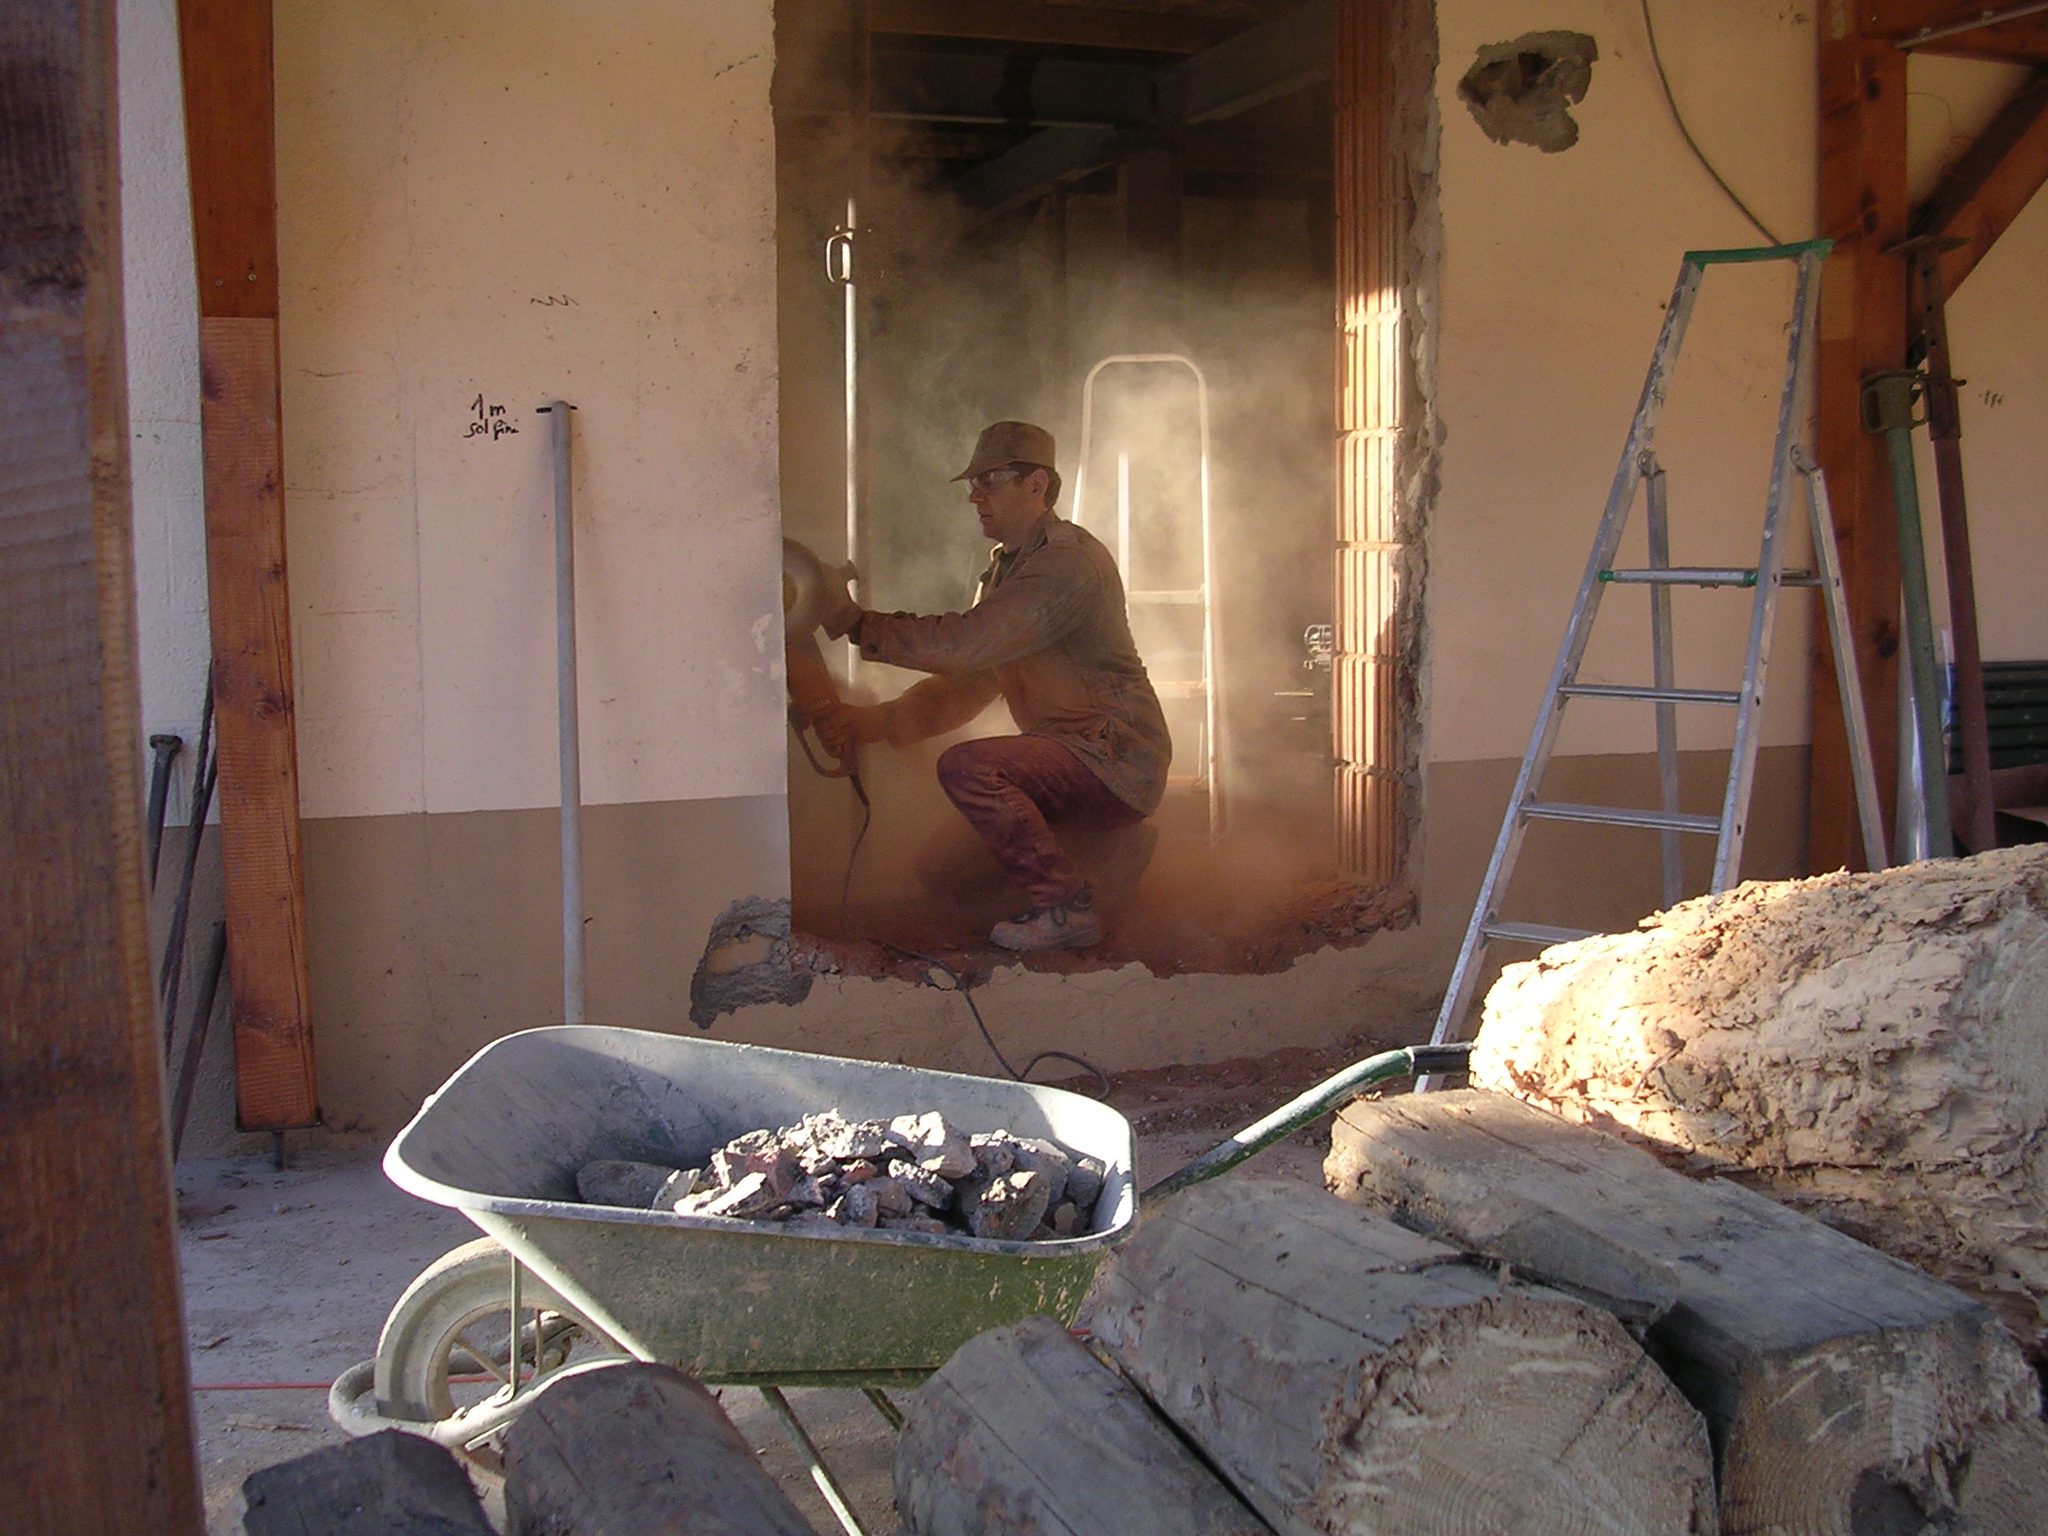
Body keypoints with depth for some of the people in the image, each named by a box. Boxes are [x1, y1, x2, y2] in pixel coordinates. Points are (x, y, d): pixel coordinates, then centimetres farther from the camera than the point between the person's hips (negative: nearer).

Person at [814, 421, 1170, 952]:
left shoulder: (1067, 562, -18)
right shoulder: (1006, 568, 15)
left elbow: (965, 643, -28)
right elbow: (967, 682, 9)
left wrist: (857, 623, -21)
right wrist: (876, 721, -5)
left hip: (1115, 761, -10)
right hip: (1074, 756, 10)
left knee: (966, 767, -29)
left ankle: (1067, 906, -16)